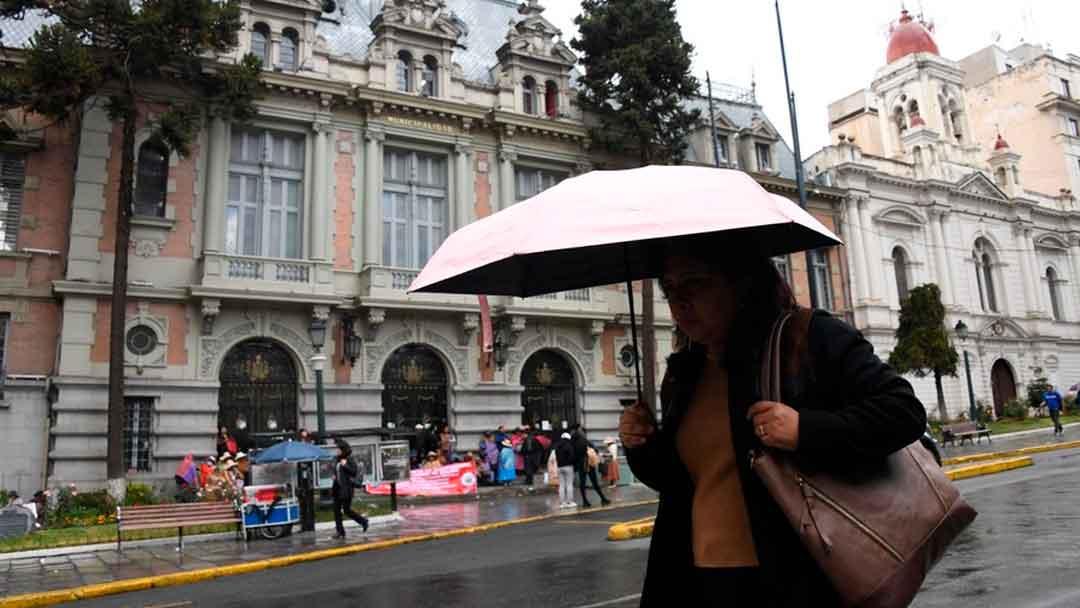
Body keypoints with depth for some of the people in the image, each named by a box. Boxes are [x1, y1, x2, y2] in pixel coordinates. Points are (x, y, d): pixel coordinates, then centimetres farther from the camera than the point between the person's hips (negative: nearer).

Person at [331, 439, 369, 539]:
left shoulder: (349, 459, -10)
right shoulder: (338, 460, 12)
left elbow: (354, 472, -17)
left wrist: (345, 465, -24)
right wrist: (334, 476, 6)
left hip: (346, 488, -8)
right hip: (337, 487, 8)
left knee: (347, 510, -4)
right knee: (336, 510, 4)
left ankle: (363, 521, 17)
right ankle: (340, 532, 10)